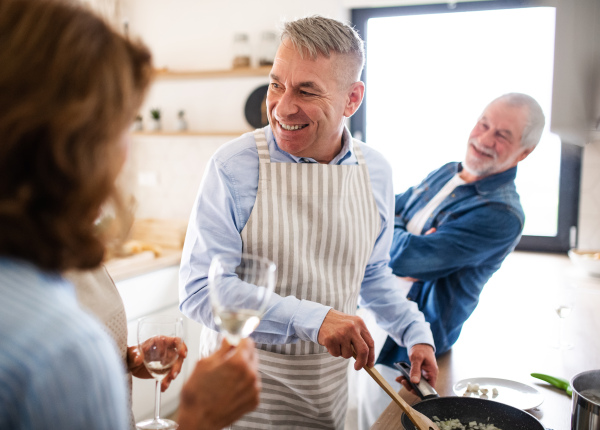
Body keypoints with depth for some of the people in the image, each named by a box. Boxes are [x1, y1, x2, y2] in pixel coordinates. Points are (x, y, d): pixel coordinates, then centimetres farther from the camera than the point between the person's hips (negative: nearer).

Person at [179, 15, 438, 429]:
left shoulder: (375, 171, -3)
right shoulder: (233, 167, -18)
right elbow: (200, 290, -21)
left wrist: (415, 332, 3)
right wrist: (310, 319, -29)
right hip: (245, 386, -4)